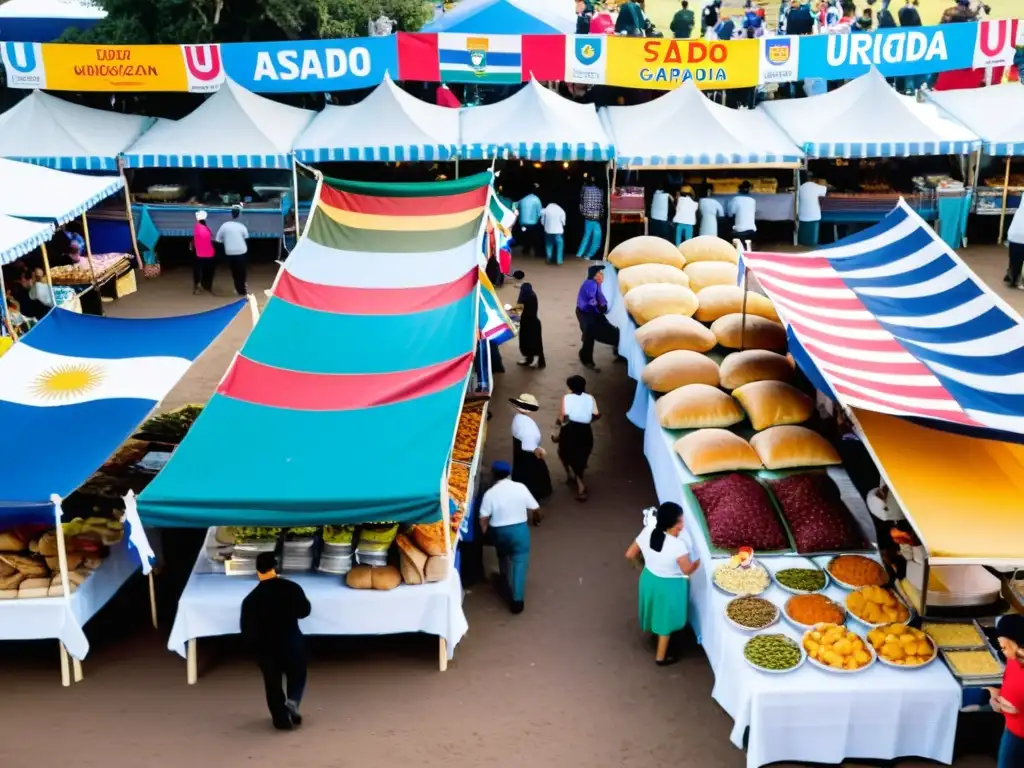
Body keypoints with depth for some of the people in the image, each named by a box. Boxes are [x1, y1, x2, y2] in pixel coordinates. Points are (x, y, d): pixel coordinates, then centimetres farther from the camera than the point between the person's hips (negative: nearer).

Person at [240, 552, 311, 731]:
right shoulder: (292, 588, -11)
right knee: (297, 676, 22)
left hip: (265, 648, 0)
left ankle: (282, 719, 22)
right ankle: (292, 702, -2)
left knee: (273, 684, 18)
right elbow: (305, 611, 4)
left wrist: (256, 643, 11)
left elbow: (247, 631, -8)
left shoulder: (251, 599, -13)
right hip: (292, 642, 0)